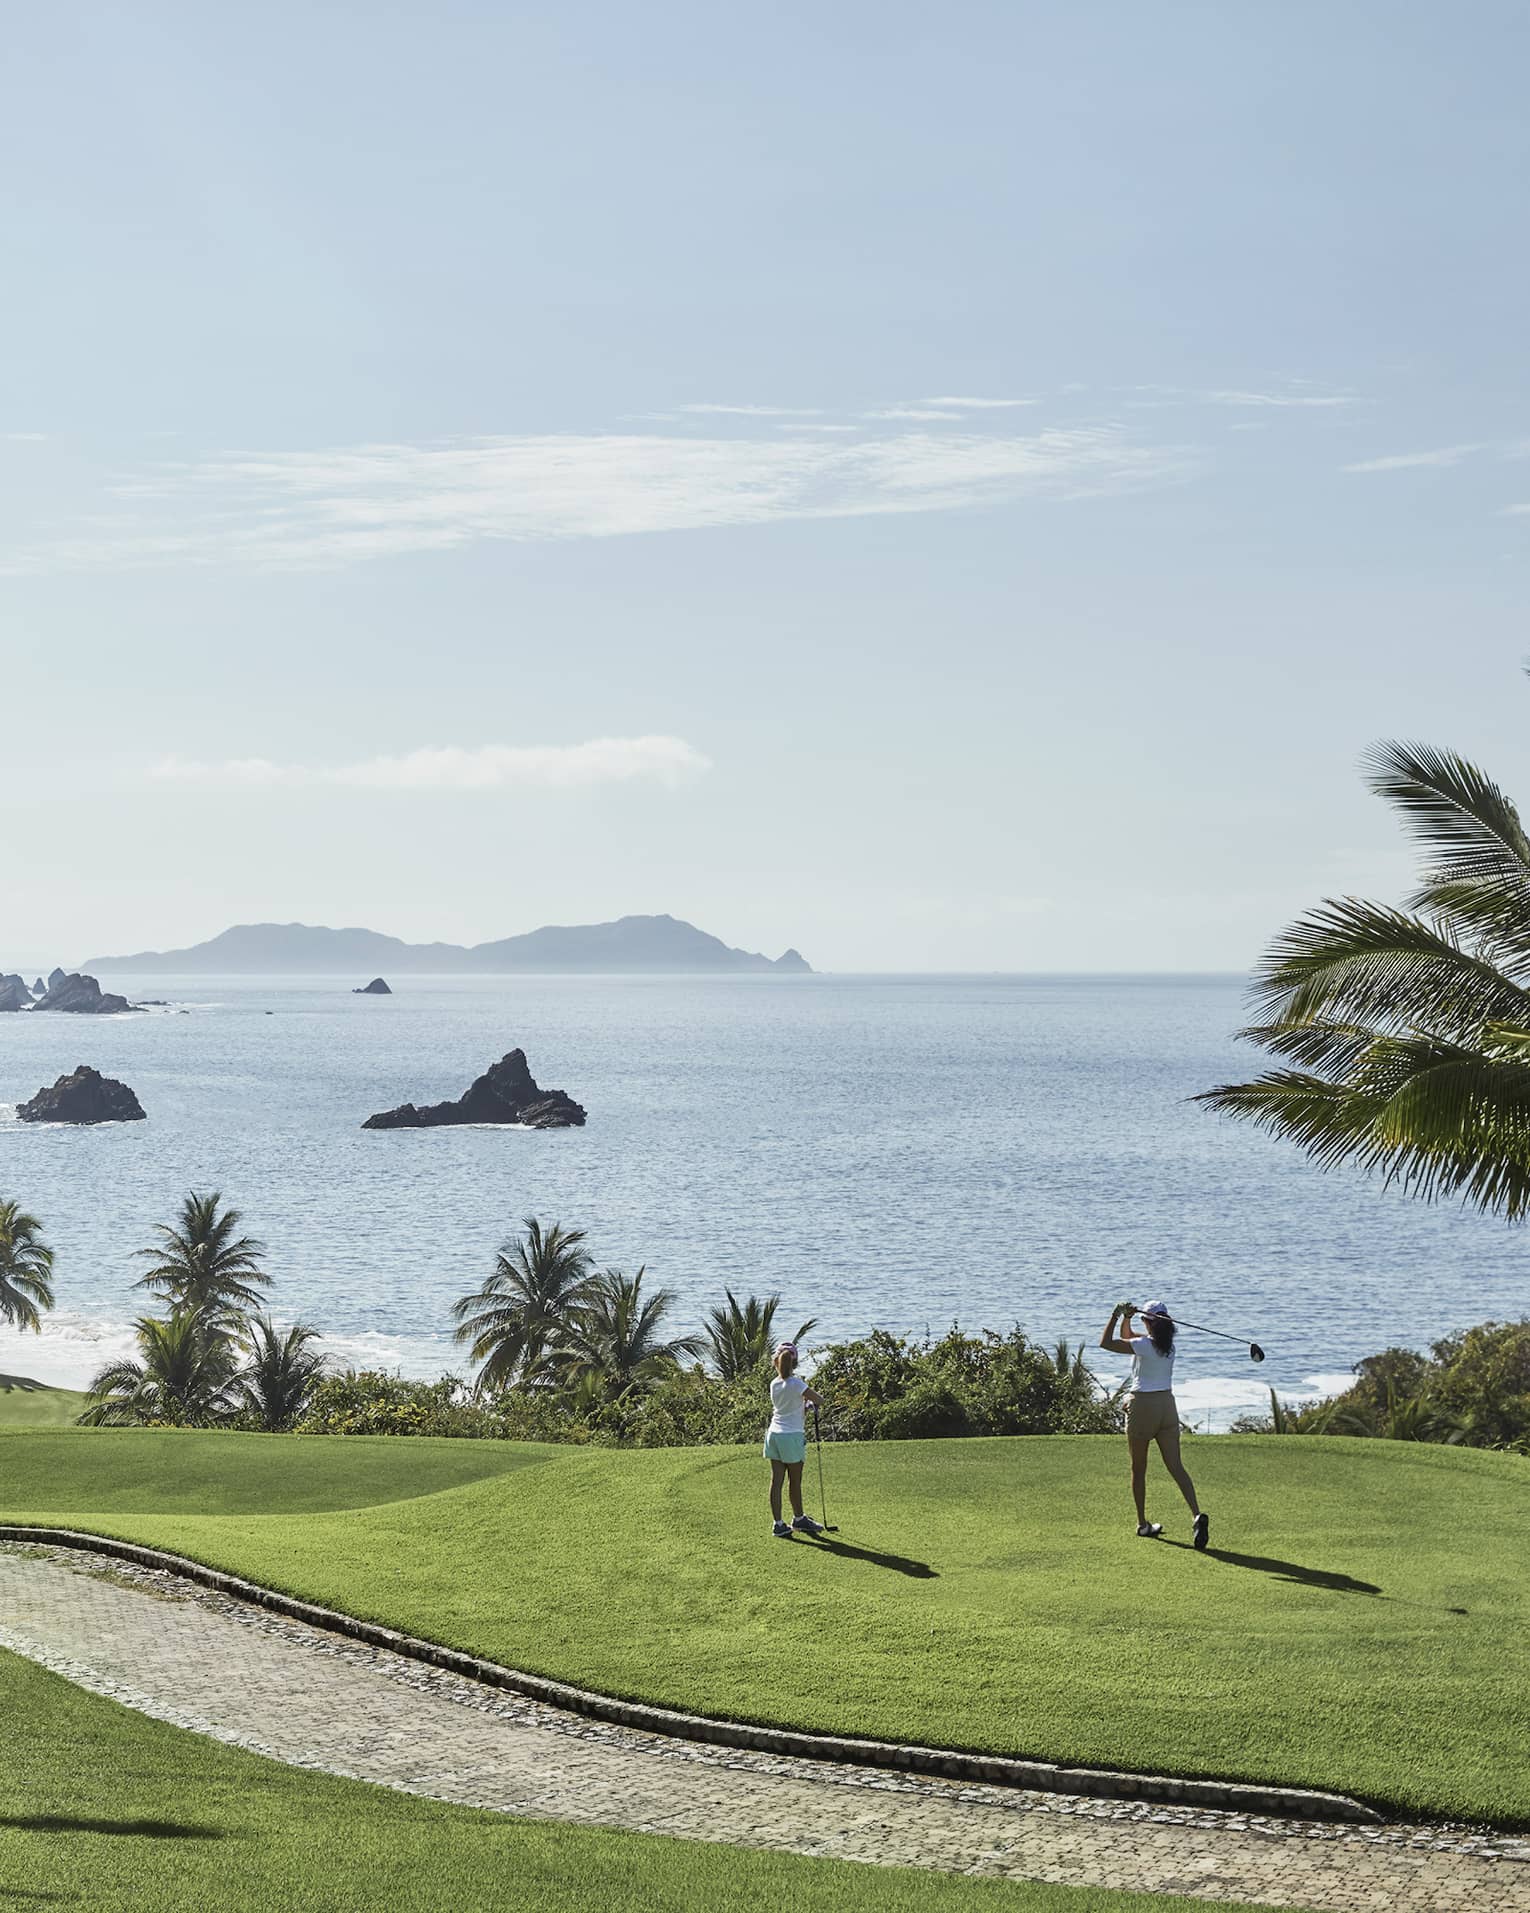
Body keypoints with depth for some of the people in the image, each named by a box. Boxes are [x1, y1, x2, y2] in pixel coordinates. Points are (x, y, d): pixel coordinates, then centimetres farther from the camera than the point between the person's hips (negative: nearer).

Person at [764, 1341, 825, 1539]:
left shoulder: (774, 1385, 4)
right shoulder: (796, 1384, -13)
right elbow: (818, 1400, -5)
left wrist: (805, 1405, 13)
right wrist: (812, 1400, 15)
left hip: (774, 1434, 6)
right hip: (792, 1435, -6)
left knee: (776, 1481, 4)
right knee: (795, 1481, 11)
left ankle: (778, 1524, 3)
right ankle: (798, 1519, 25)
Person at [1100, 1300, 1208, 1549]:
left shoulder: (1144, 1345, -12)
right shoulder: (1169, 1346, 10)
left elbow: (1106, 1343, -10)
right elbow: (1127, 1338, 22)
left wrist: (1117, 1316, -4)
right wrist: (1126, 1319, 6)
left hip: (1142, 1405, -5)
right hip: (1167, 1405, 5)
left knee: (1138, 1469, 10)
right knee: (1176, 1466, -4)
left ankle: (1143, 1523, 16)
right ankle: (1197, 1515, -22)